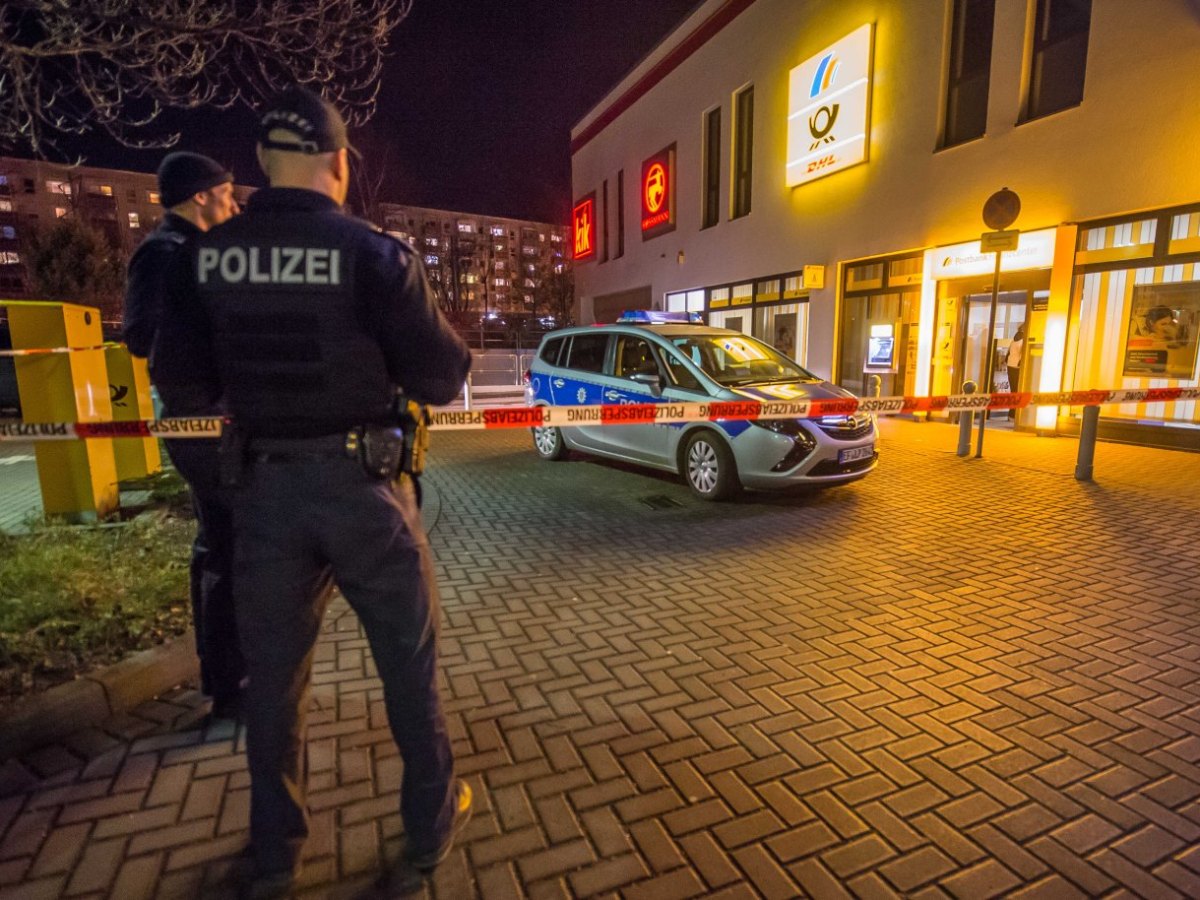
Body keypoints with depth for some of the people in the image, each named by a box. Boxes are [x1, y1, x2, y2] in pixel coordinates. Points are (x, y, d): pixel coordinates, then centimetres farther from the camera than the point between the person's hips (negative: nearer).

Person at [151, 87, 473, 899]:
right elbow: (442, 377, -12)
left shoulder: (208, 257, 1)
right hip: (363, 485, -3)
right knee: (409, 661, 15)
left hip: (265, 486, 4)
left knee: (274, 672, 18)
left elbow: (180, 381, 4)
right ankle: (430, 829, 33)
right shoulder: (373, 252, -12)